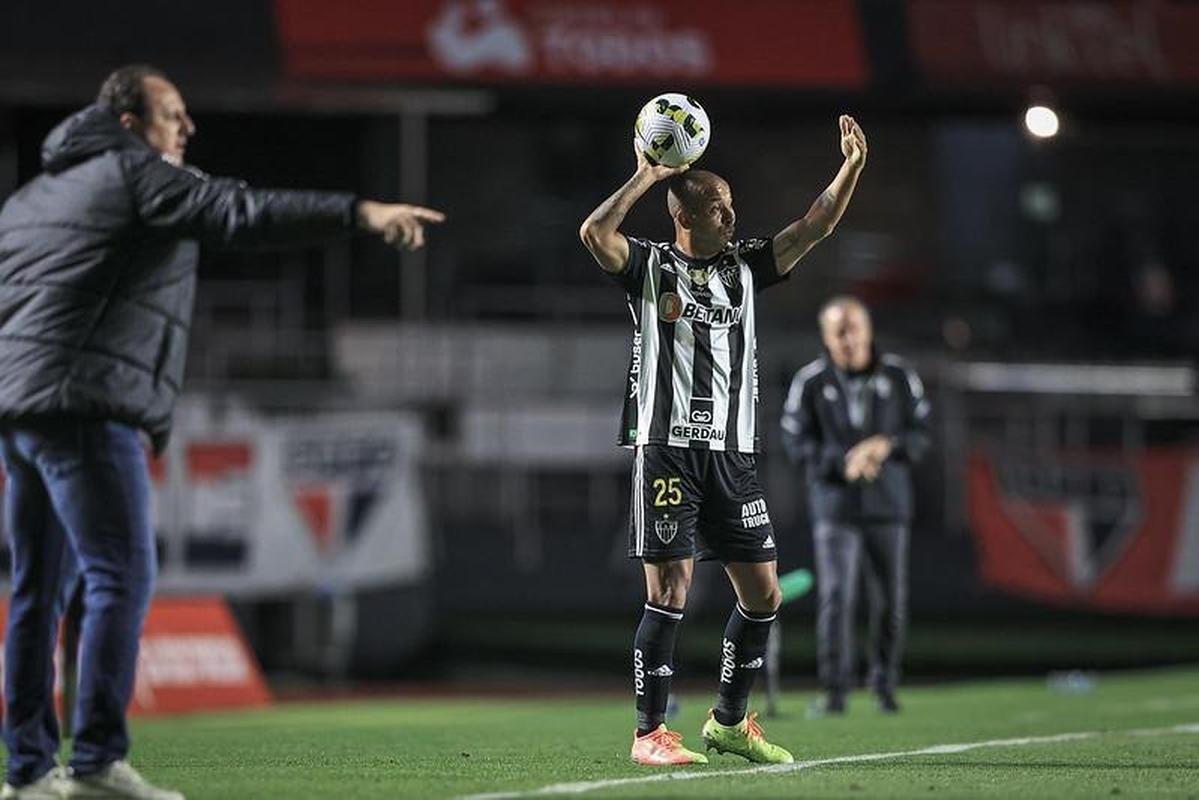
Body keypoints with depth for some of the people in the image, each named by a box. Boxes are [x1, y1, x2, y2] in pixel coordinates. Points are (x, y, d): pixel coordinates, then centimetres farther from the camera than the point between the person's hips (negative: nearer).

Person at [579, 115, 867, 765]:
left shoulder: (744, 267, 14)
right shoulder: (651, 267, 0)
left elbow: (814, 227, 13)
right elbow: (595, 233, -18)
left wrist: (851, 168, 2)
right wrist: (646, 177, -13)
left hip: (732, 454, 6)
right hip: (667, 450, -6)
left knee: (762, 593, 5)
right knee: (669, 591, -8)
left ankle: (728, 722, 20)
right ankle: (649, 733, 0)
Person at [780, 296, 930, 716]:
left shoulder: (900, 376, 3)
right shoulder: (810, 381, -2)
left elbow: (921, 432, 6)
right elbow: (797, 441, -3)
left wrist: (887, 446, -14)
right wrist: (843, 463, -17)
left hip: (888, 506, 2)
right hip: (834, 504, -2)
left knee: (890, 599, 5)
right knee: (834, 595, -13)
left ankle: (885, 683, 20)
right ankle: (834, 689, -11)